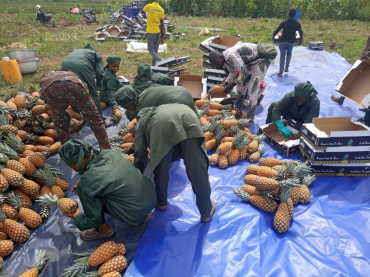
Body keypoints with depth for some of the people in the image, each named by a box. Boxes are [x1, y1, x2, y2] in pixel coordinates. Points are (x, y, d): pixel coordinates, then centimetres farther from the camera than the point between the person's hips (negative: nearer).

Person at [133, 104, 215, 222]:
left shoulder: (140, 123, 35)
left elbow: (140, 154, 30)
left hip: (162, 125, -3)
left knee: (161, 170, 20)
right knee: (198, 169, 11)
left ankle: (161, 202, 43)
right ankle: (206, 212, 26)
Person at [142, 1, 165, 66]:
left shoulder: (149, 6, -10)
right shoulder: (161, 10, 4)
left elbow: (142, 11, 10)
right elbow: (162, 24, 5)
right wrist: (162, 37, 9)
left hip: (150, 32, -6)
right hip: (158, 32, 6)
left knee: (151, 50, -3)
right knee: (155, 50, 12)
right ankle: (153, 65, 20)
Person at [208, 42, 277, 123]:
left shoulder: (229, 56, -31)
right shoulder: (225, 59, 0)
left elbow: (244, 72, -32)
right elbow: (233, 73, 17)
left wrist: (232, 85, -27)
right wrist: (225, 83, 7)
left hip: (260, 60, -10)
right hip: (251, 63, 10)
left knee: (252, 91, -11)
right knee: (241, 86, 15)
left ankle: (250, 118, 0)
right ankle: (237, 109, 32)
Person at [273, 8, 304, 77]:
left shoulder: (284, 23, -2)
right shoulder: (297, 24, 1)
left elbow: (276, 31, -2)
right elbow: (301, 33, 2)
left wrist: (273, 37, 17)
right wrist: (301, 41, 19)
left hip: (283, 42, -1)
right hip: (291, 42, 1)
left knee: (282, 57, 6)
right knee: (289, 54, 28)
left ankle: (280, 72, 1)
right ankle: (287, 67, 18)